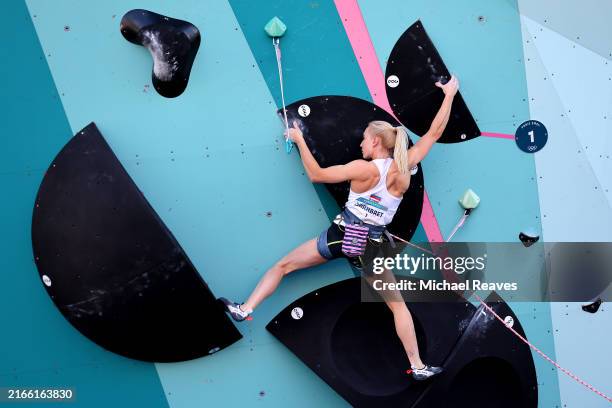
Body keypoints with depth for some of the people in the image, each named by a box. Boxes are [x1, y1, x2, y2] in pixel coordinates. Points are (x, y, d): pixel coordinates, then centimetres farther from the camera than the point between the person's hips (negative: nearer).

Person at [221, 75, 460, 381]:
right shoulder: (405, 165, -3)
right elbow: (435, 132, 6)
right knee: (398, 306, 12)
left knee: (283, 265, 14)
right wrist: (449, 94, 15)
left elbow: (316, 175, -10)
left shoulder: (364, 168, -11)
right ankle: (418, 367, 14)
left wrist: (299, 140, 0)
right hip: (371, 245, 3)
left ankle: (245, 309, 10)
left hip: (341, 234, -2)